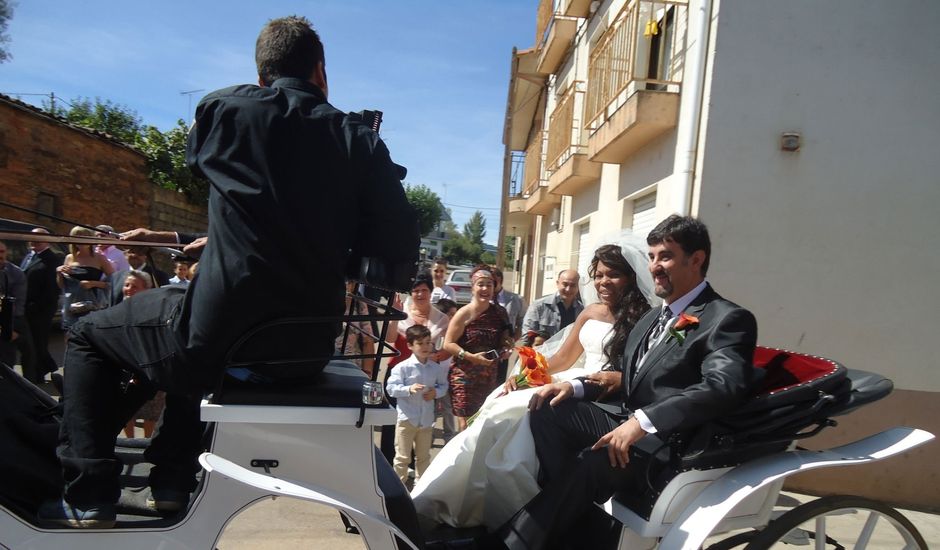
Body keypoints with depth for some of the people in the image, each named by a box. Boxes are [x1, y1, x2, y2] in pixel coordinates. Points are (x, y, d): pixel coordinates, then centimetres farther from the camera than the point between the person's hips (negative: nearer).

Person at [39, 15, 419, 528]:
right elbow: (400, 248, -1)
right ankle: (171, 485, 39)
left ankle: (89, 499, 17)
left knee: (88, 335, 24)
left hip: (224, 335, -4)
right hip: (309, 350, 5)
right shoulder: (360, 140, 3)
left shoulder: (223, 108, -1)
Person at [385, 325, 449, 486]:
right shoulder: (403, 367, -13)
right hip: (406, 418, -4)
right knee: (403, 456, 5)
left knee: (424, 456, 18)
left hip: (426, 418, 4)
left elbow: (444, 385, 12)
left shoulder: (436, 368, 0)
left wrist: (436, 392, -9)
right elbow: (391, 388, -14)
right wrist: (409, 389, -27)